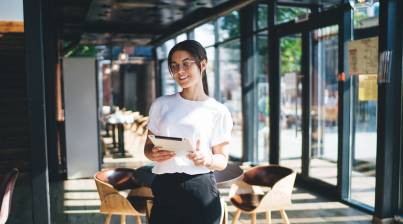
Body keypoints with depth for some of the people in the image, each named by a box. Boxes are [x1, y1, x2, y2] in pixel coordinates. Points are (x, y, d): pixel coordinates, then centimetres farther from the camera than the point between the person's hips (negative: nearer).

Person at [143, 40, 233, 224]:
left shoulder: (218, 112, 0)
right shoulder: (160, 104, 8)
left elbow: (222, 160, 2)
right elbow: (148, 146, 13)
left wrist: (206, 159, -19)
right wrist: (154, 154, -10)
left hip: (201, 190, -2)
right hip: (164, 189, 2)